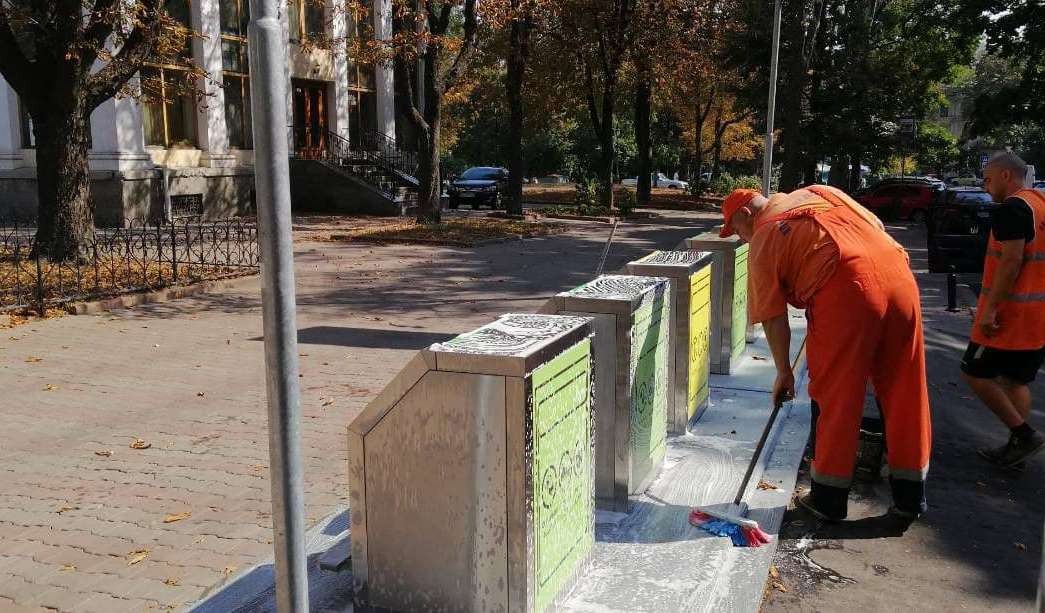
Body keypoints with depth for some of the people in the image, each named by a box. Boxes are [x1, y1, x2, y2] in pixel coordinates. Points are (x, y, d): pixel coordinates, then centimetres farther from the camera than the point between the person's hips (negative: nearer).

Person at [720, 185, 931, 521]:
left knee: (836, 396, 7)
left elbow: (773, 316, 8)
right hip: (899, 277, 6)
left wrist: (784, 371, 16)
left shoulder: (762, 240, 9)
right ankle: (910, 496, 27)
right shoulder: (817, 192, 26)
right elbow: (876, 225, 22)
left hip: (846, 291, -6)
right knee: (905, 393, 14)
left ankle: (828, 499, 18)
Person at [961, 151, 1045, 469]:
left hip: (1010, 314, -9)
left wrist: (990, 308, -21)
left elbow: (1011, 260, -22)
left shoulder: (1012, 208, -14)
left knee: (975, 373, -1)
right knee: (1017, 380, 14)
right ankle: (1017, 445, 16)